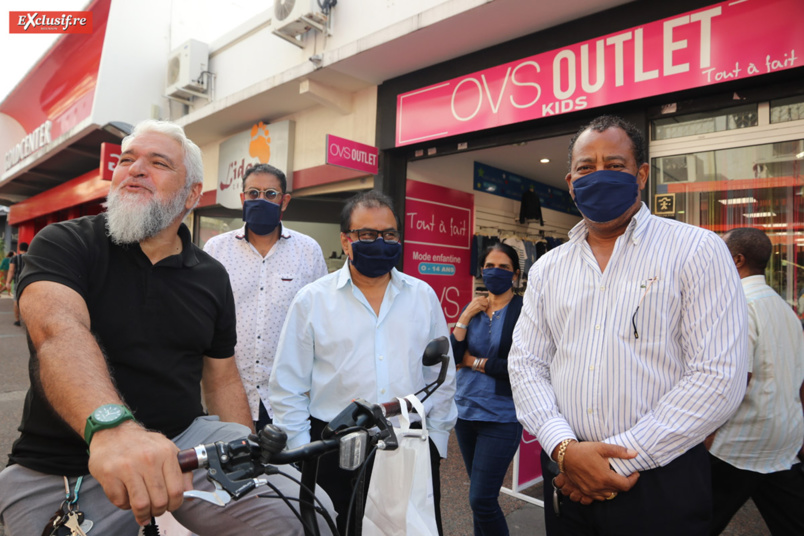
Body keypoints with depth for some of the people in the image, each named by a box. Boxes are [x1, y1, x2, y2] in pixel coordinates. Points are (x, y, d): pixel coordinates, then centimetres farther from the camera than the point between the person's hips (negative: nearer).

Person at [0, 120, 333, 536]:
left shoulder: (212, 277, 6)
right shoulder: (64, 244, -5)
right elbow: (57, 329, -26)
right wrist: (111, 424, -46)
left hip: (187, 440, 1)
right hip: (61, 469, 0)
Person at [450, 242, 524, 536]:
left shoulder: (522, 311, -10)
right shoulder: (473, 307, 6)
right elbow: (452, 357, -3)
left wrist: (475, 362, -7)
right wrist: (465, 316, -11)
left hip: (501, 416, -5)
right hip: (466, 410, 5)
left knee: (481, 499, -4)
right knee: (479, 494, 18)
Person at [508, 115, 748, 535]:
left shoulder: (697, 251, -5)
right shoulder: (547, 268, 6)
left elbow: (719, 377, -12)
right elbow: (526, 363, 2)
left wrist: (621, 459, -15)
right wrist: (564, 447, -13)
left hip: (660, 482, -3)